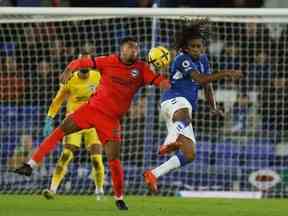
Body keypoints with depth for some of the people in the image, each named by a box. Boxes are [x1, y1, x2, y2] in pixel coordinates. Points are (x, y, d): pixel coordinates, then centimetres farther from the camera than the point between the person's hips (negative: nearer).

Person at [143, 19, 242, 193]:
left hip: (187, 108, 9)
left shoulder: (203, 59, 18)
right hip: (174, 100, -9)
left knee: (190, 155, 2)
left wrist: (214, 107, 17)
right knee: (184, 115, -47)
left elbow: (207, 86, 27)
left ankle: (153, 174, 1)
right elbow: (201, 79, -21)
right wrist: (226, 73, -23)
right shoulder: (182, 59, -7)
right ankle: (170, 143, -77)